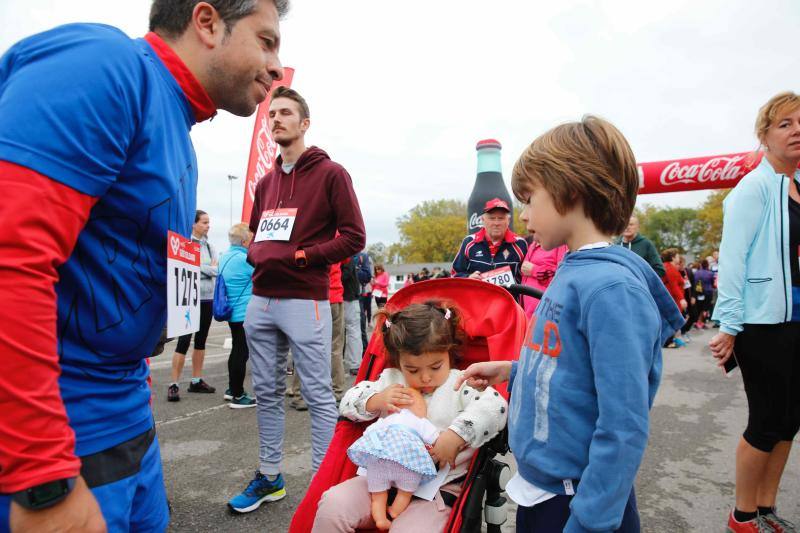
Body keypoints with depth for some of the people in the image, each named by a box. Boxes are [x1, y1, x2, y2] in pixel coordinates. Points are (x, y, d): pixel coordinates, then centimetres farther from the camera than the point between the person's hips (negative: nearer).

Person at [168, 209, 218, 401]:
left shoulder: (209, 246, 11)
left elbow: (216, 270, 6)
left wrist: (199, 268, -8)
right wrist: (209, 268, -3)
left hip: (207, 299, 7)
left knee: (201, 340, 12)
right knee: (184, 340, -7)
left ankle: (196, 381, 21)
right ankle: (173, 384, 0)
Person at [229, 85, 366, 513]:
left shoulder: (330, 173, -2)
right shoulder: (266, 182, 18)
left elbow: (354, 237, -8)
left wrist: (302, 256, -13)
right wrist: (256, 255, 5)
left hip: (304, 302, -7)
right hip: (261, 301, 7)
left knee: (318, 395, 0)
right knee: (266, 392, 14)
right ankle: (269, 476, 30)